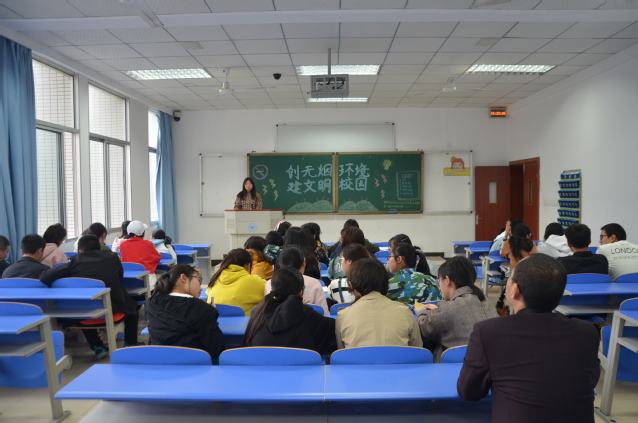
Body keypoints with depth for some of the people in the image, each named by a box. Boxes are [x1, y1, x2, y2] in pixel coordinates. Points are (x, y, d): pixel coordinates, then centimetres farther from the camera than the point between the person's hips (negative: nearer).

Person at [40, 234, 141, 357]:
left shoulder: (75, 261, -1)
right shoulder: (112, 256, 4)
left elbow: (45, 277, -8)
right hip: (113, 307, 0)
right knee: (131, 304, 33)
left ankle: (97, 347, 32)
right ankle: (130, 344, 33)